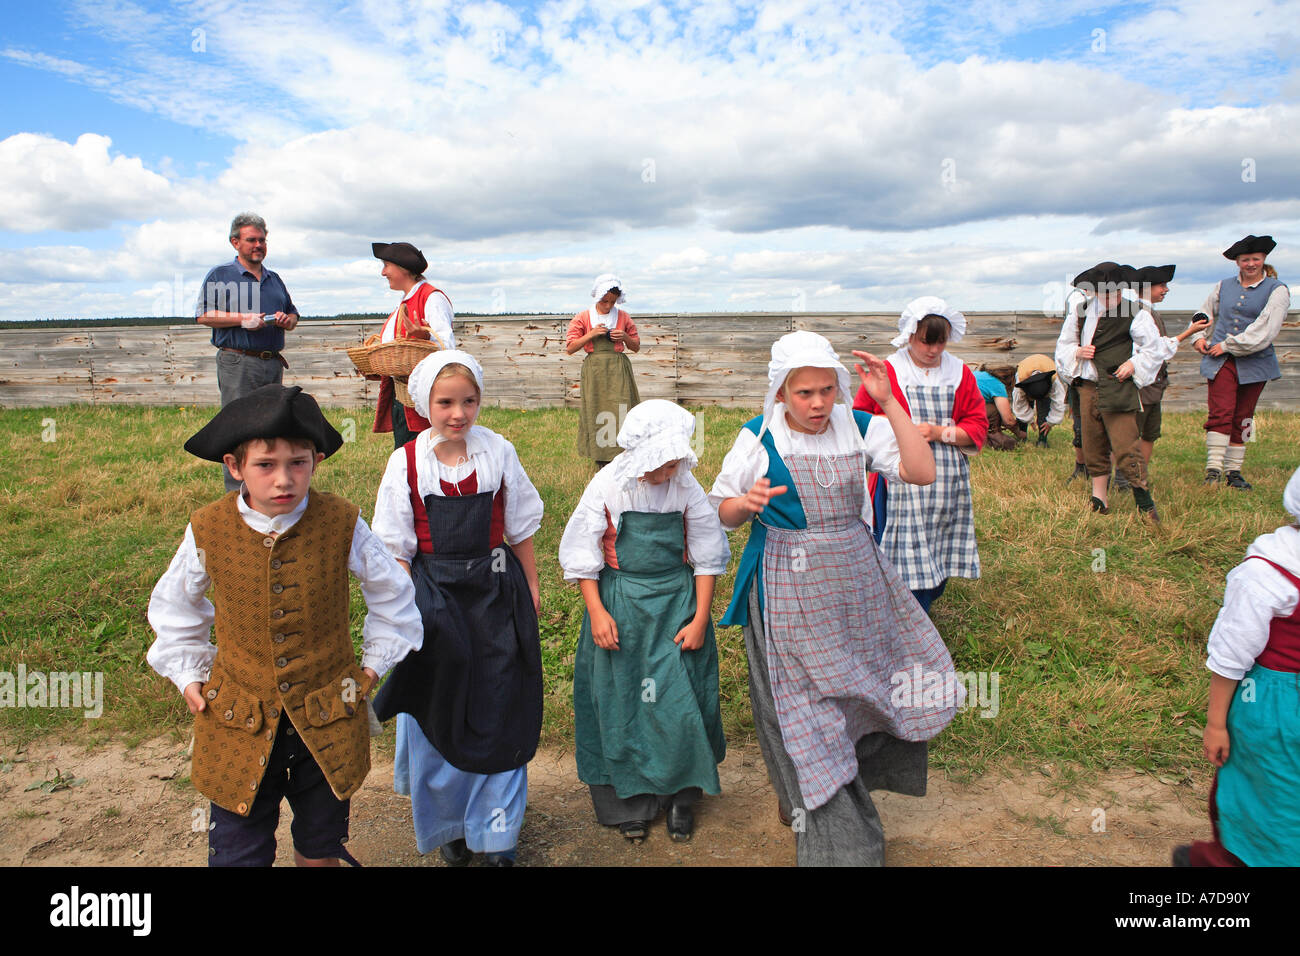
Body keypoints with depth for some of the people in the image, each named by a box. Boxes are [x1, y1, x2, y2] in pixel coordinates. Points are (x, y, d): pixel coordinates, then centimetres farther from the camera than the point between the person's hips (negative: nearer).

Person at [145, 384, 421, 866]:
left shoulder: (342, 525, -14)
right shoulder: (208, 530, -11)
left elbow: (392, 591, 3)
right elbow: (173, 604, 9)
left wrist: (374, 664, 6)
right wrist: (187, 674, 8)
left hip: (328, 721, 0)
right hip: (238, 726, 0)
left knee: (321, 847, 18)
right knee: (238, 851, 10)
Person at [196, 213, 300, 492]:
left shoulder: (274, 280, 21)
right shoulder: (220, 276, 4)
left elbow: (293, 314, 26)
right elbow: (203, 315, -4)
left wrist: (287, 320, 2)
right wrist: (242, 319, -15)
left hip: (273, 364, 6)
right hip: (237, 363, -6)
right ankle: (237, 495, -4)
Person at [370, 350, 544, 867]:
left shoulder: (499, 453, -3)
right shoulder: (406, 463, -5)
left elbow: (520, 528, 6)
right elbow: (396, 545, -1)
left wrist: (530, 588, 8)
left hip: (495, 594, 1)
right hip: (434, 596, 0)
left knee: (498, 711, 5)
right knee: (439, 713, 10)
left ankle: (496, 831, 23)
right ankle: (448, 825, 32)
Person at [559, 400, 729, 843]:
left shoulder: (687, 488, -7)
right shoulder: (607, 486, -10)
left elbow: (707, 556, 1)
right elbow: (583, 555, -2)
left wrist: (700, 618, -2)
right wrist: (596, 612, -9)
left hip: (677, 603, 1)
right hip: (620, 606, 0)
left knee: (678, 701, 2)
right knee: (622, 701, 7)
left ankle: (680, 794, 24)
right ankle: (632, 797, 26)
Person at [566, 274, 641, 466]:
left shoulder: (623, 317, 10)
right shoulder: (582, 318, 6)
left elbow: (636, 347, 17)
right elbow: (570, 348, 2)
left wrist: (625, 337, -4)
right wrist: (591, 335, -8)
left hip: (618, 370, 1)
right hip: (594, 370, -1)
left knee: (621, 411, -8)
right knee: (596, 412, -3)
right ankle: (603, 468, 3)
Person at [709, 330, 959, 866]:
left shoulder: (858, 428, -2)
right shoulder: (759, 438, -7)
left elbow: (921, 472, -13)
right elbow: (722, 511, 1)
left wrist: (889, 403, -17)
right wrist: (747, 503, -23)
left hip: (856, 579, 3)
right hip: (789, 590, -3)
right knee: (808, 712, 5)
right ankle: (832, 833, 25)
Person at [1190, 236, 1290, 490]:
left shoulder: (1277, 291, 1)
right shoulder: (1224, 286, 12)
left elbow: (1265, 328, -11)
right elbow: (1205, 313, 28)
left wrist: (1228, 345, -14)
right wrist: (1199, 336, 11)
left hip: (1254, 363, -1)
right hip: (1220, 361, 1)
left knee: (1242, 418, 5)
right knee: (1220, 411, -14)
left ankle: (1233, 471, 12)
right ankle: (1214, 467, -17)